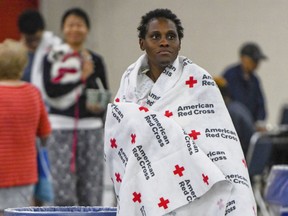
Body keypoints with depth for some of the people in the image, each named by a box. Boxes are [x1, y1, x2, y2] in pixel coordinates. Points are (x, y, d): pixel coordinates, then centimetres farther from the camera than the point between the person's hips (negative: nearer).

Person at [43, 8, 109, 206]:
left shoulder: (95, 61, 10)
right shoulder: (53, 58, 1)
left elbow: (105, 95, 13)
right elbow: (51, 90, -12)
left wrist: (101, 106, -9)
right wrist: (82, 78, -14)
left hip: (91, 128, 3)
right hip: (61, 128, -3)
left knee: (91, 188, 3)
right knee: (63, 191, -9)